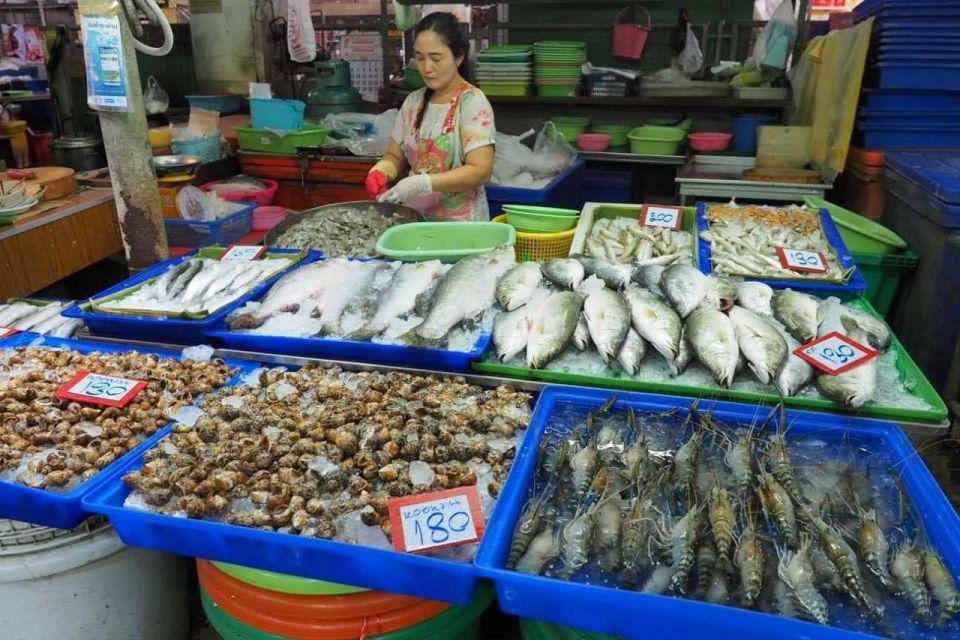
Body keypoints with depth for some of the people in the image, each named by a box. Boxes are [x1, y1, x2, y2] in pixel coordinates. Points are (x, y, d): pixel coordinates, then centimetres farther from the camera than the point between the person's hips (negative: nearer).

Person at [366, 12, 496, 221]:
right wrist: (381, 171, -8)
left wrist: (422, 183, -26)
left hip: (459, 224, -6)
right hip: (414, 218, 6)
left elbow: (480, 171, -17)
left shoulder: (472, 102, -9)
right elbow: (396, 156, 14)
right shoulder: (413, 101, 8)